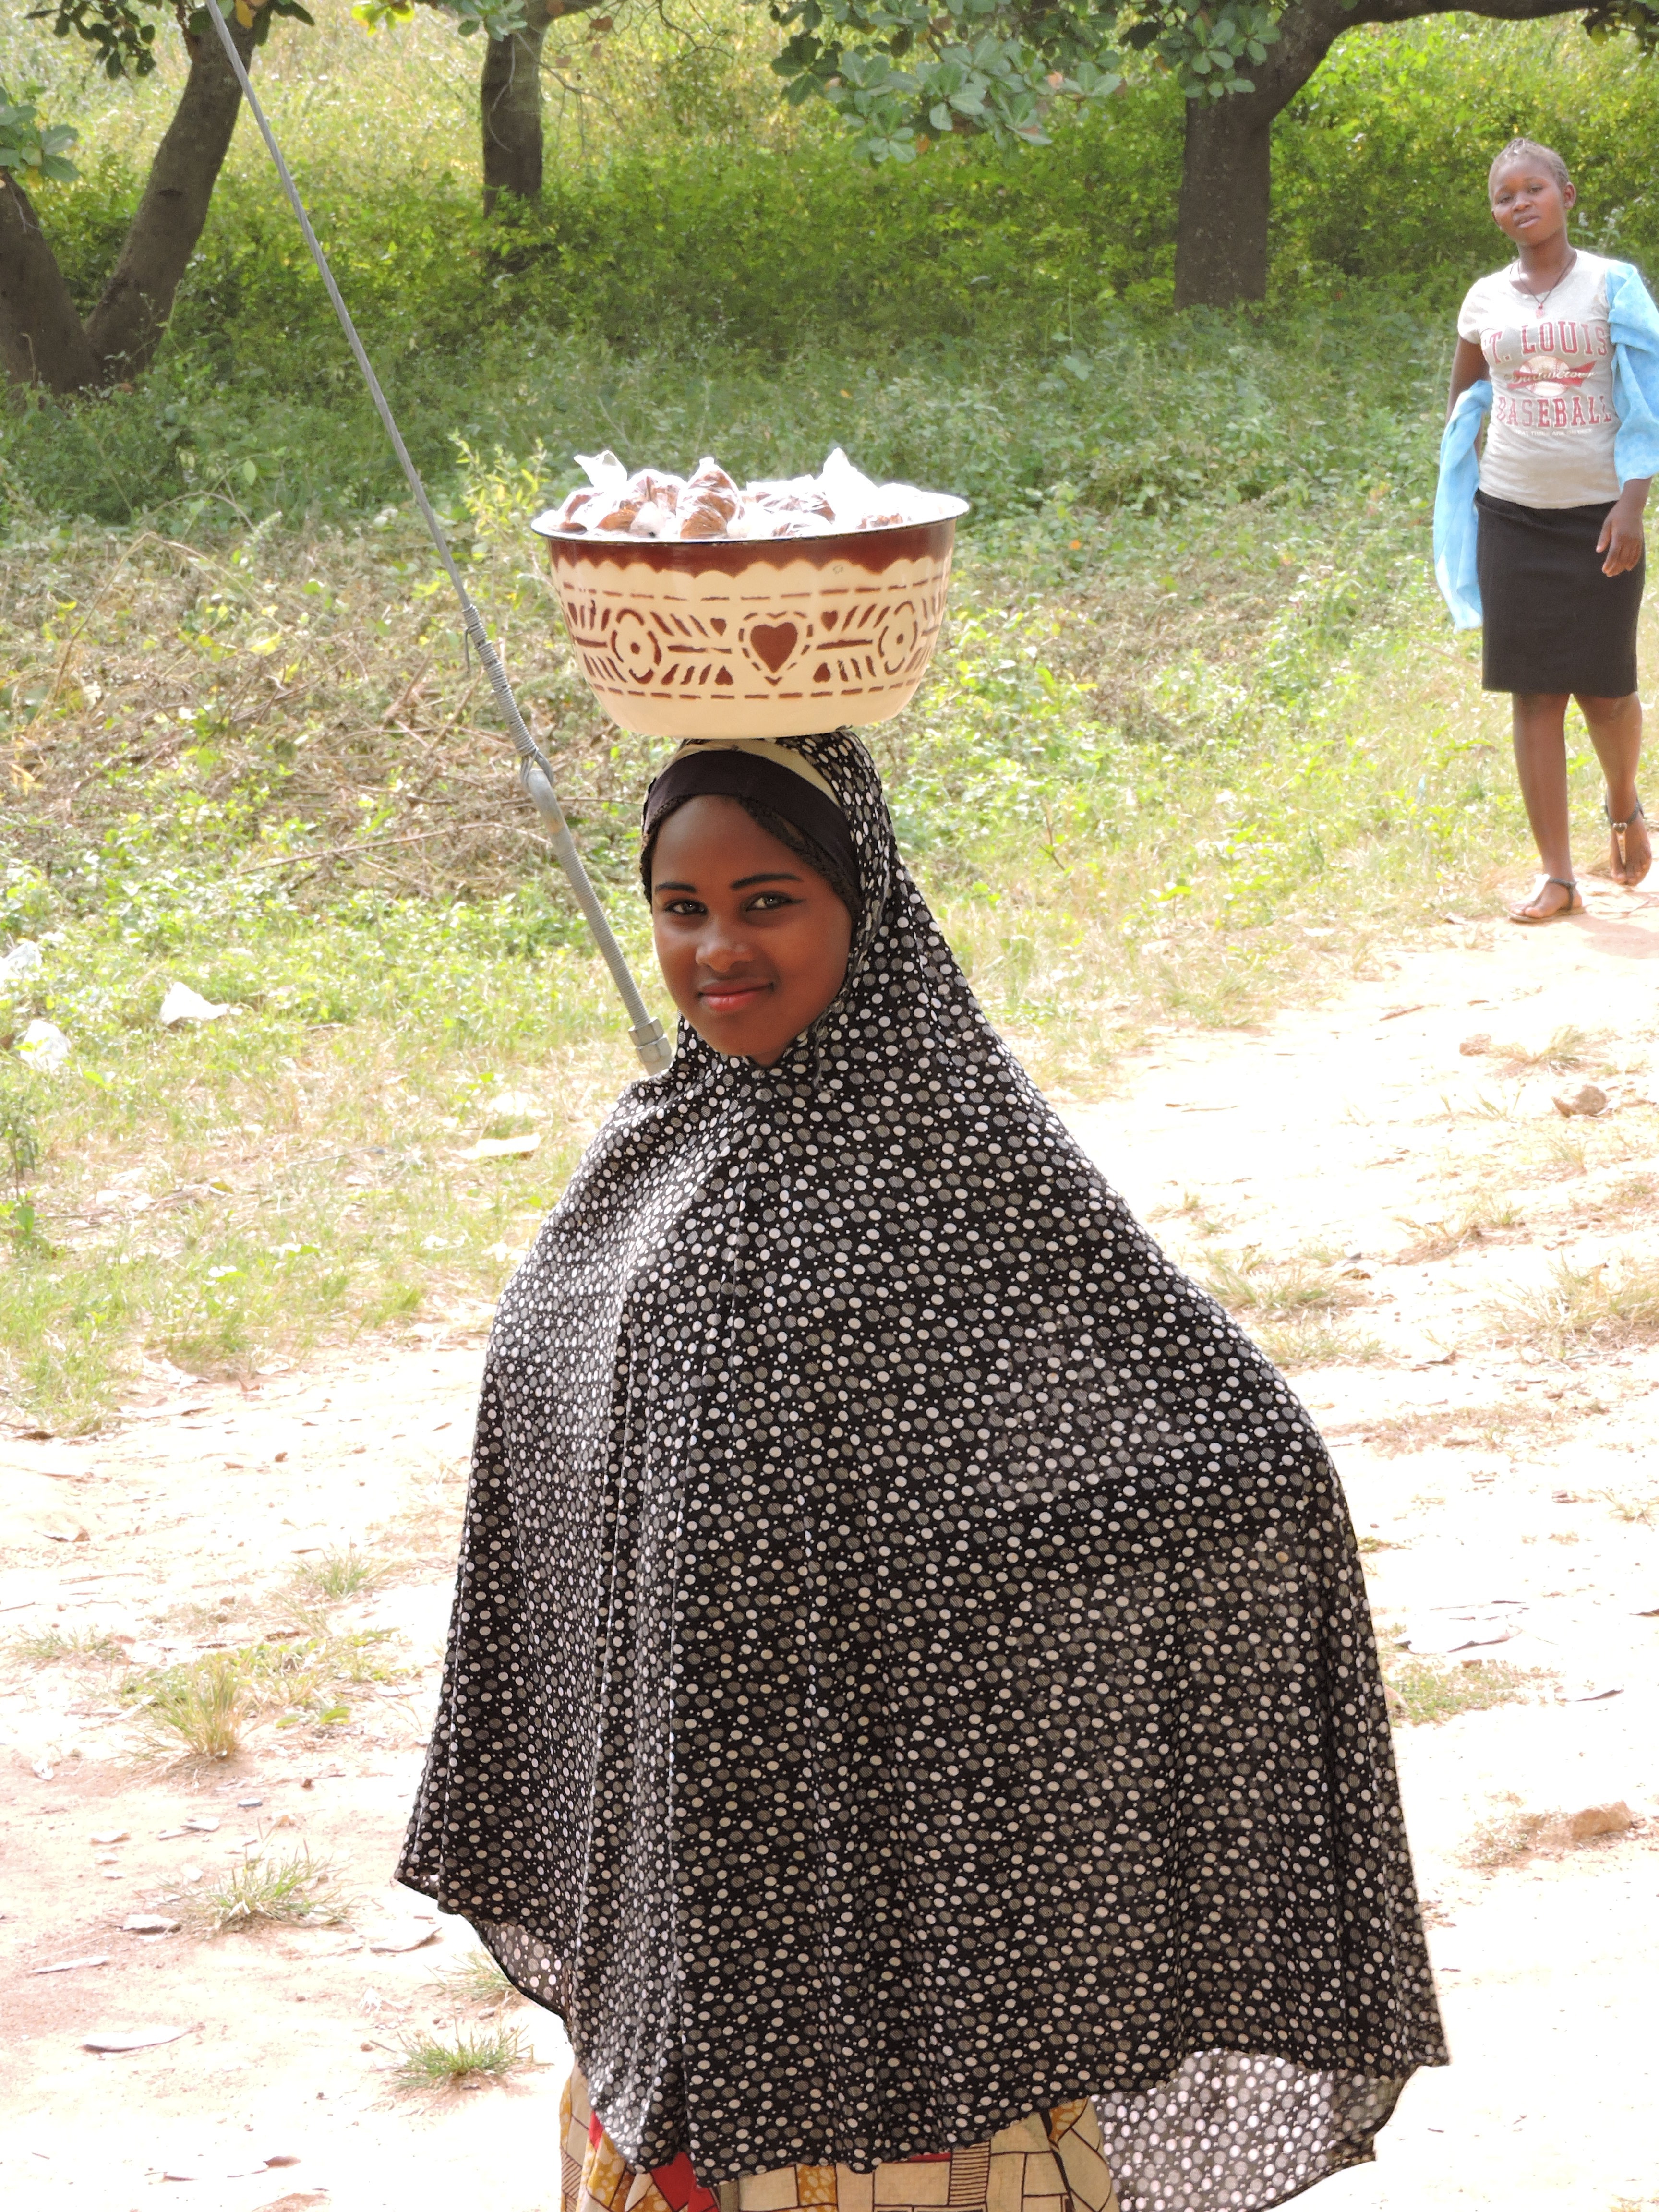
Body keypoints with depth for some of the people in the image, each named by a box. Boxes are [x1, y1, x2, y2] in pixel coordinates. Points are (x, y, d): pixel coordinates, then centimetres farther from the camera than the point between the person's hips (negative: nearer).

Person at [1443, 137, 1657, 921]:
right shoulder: (1487, 299, 7)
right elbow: (1463, 394, 23)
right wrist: (1468, 481, 13)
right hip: (1511, 512, 3)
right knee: (1534, 695, -1)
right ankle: (1556, 876, 2)